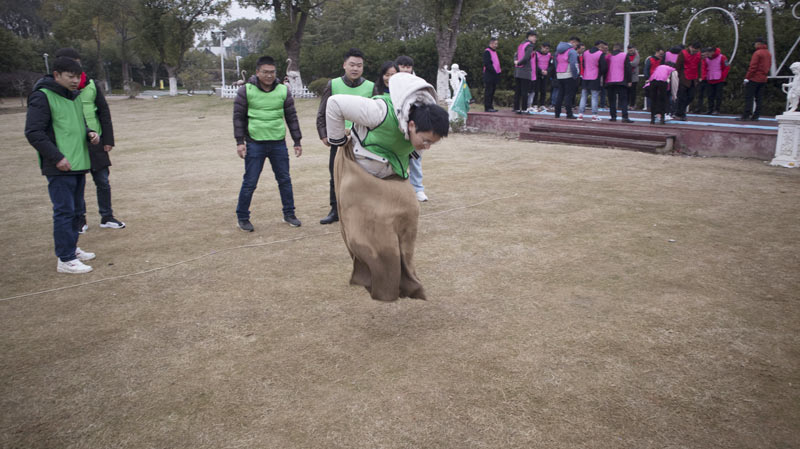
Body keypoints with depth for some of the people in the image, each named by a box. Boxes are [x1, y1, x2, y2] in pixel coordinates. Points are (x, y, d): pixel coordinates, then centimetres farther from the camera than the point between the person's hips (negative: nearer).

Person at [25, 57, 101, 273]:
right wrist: (57, 157, -18)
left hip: (79, 165, 8)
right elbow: (33, 132, -14)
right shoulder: (42, 97, -10)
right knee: (64, 211, -7)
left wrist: (90, 134, 5)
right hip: (60, 168, -8)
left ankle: (71, 248, 29)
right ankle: (65, 260, -1)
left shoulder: (75, 97, 15)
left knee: (74, 210, 16)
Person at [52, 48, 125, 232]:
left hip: (95, 143, 2)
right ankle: (80, 219, 21)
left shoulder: (91, 85, 3)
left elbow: (104, 113, 6)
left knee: (103, 181, 7)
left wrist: (108, 139, 2)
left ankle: (106, 217, 21)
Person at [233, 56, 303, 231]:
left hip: (279, 144, 3)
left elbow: (291, 117, 9)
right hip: (254, 143, -3)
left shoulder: (283, 90, 5)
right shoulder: (246, 91, -2)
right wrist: (240, 141, -8)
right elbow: (238, 116, -1)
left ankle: (289, 214, 22)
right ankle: (242, 218, 13)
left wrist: (297, 141, 8)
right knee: (249, 182, 0)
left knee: (285, 180, 9)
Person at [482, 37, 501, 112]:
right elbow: (486, 64, -18)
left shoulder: (494, 51, 19)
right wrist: (494, 71, -19)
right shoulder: (487, 52, -10)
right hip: (489, 76, -9)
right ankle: (487, 107, -5)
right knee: (488, 91, -7)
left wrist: (498, 71, 11)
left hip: (494, 75, 9)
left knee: (492, 92, 11)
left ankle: (490, 107, 16)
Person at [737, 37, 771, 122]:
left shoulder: (757, 53, -12)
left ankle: (746, 115, -9)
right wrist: (764, 74, 19)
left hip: (754, 79, -8)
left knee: (748, 97, -6)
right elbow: (768, 66, 16)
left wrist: (747, 77, -14)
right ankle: (756, 116, 8)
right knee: (759, 98, 8)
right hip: (763, 79, 8)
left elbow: (753, 67, -16)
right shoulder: (768, 54, 14)